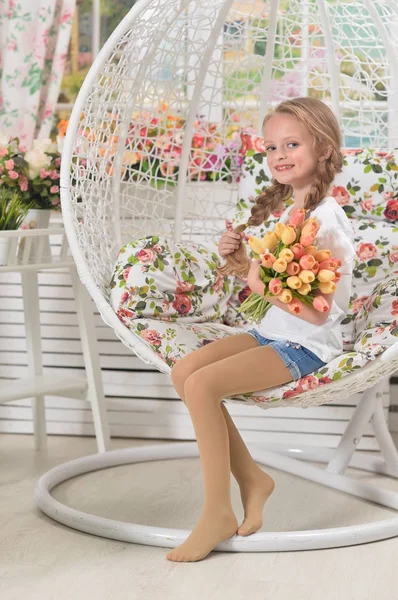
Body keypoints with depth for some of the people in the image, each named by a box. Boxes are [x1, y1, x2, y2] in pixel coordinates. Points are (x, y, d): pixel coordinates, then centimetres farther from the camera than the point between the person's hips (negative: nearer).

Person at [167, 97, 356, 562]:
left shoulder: (326, 219, -18)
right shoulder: (285, 209, 12)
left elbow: (317, 312, -22)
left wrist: (264, 286, -24)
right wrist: (240, 262, 1)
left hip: (306, 347, -9)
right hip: (272, 334, 9)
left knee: (202, 385, -24)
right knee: (184, 370, -6)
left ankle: (217, 514, -12)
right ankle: (251, 479, 3)